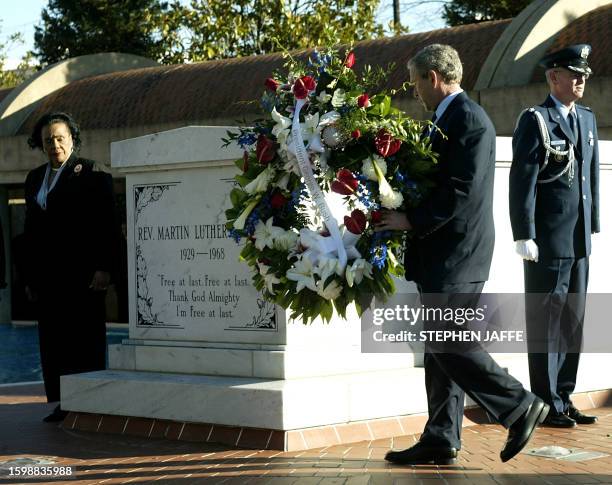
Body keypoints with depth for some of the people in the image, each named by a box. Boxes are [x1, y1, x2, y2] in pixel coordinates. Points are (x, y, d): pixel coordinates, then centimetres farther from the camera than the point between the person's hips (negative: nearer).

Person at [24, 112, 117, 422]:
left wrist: (103, 268, -14)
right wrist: (30, 276, 14)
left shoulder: (91, 173, -1)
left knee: (86, 337, -4)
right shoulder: (35, 179, 18)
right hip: (47, 277, 6)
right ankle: (63, 404, 7)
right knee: (53, 341, 3)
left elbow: (106, 225, -7)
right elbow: (31, 230, 19)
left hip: (83, 274, -6)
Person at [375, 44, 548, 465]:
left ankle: (519, 406, -1)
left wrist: (412, 220, -18)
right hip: (442, 254, 10)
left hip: (457, 252, -10)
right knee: (440, 347, 9)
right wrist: (410, 219, 12)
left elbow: (461, 191, -21)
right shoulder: (447, 119, 17)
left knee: (448, 343, -11)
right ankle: (441, 441, 13)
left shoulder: (470, 119, -14)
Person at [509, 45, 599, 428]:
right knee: (546, 323, 0)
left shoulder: (587, 119, 15)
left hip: (579, 242, 7)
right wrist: (525, 236, -16)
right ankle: (547, 405, 6)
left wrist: (593, 226, 14)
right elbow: (522, 182, -12)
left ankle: (564, 399, 20)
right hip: (547, 242, -7)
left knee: (572, 323, 12)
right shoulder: (535, 121, -8)